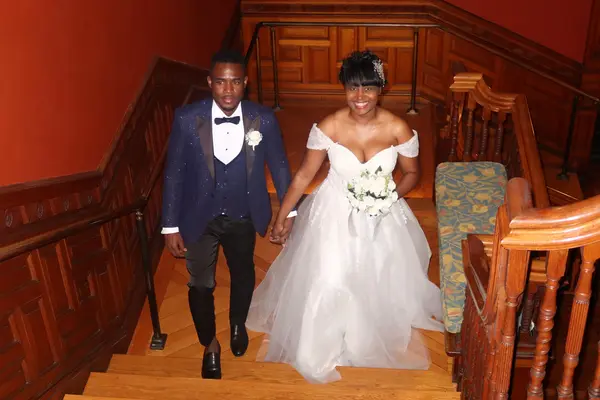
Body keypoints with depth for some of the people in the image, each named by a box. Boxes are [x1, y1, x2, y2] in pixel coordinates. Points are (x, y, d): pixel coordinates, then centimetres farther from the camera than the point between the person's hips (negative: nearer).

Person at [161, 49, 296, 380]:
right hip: (199, 218, -1)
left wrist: (289, 210, 2)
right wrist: (170, 226, -9)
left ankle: (238, 324, 57)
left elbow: (279, 166, -4)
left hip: (243, 218, 2)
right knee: (200, 285, 13)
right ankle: (210, 345, 42)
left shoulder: (263, 119, -17)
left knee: (243, 276, 23)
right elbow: (173, 173, -12)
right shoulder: (187, 119, -20)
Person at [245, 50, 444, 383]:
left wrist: (391, 194, -21)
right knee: (326, 283, 3)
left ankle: (381, 332, 52)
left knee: (381, 282, 18)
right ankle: (321, 345, 33)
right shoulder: (328, 127, -19)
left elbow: (412, 174, -2)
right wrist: (282, 216, -7)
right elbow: (304, 175, -9)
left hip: (382, 218, 1)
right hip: (335, 215, -1)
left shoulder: (398, 128, -17)